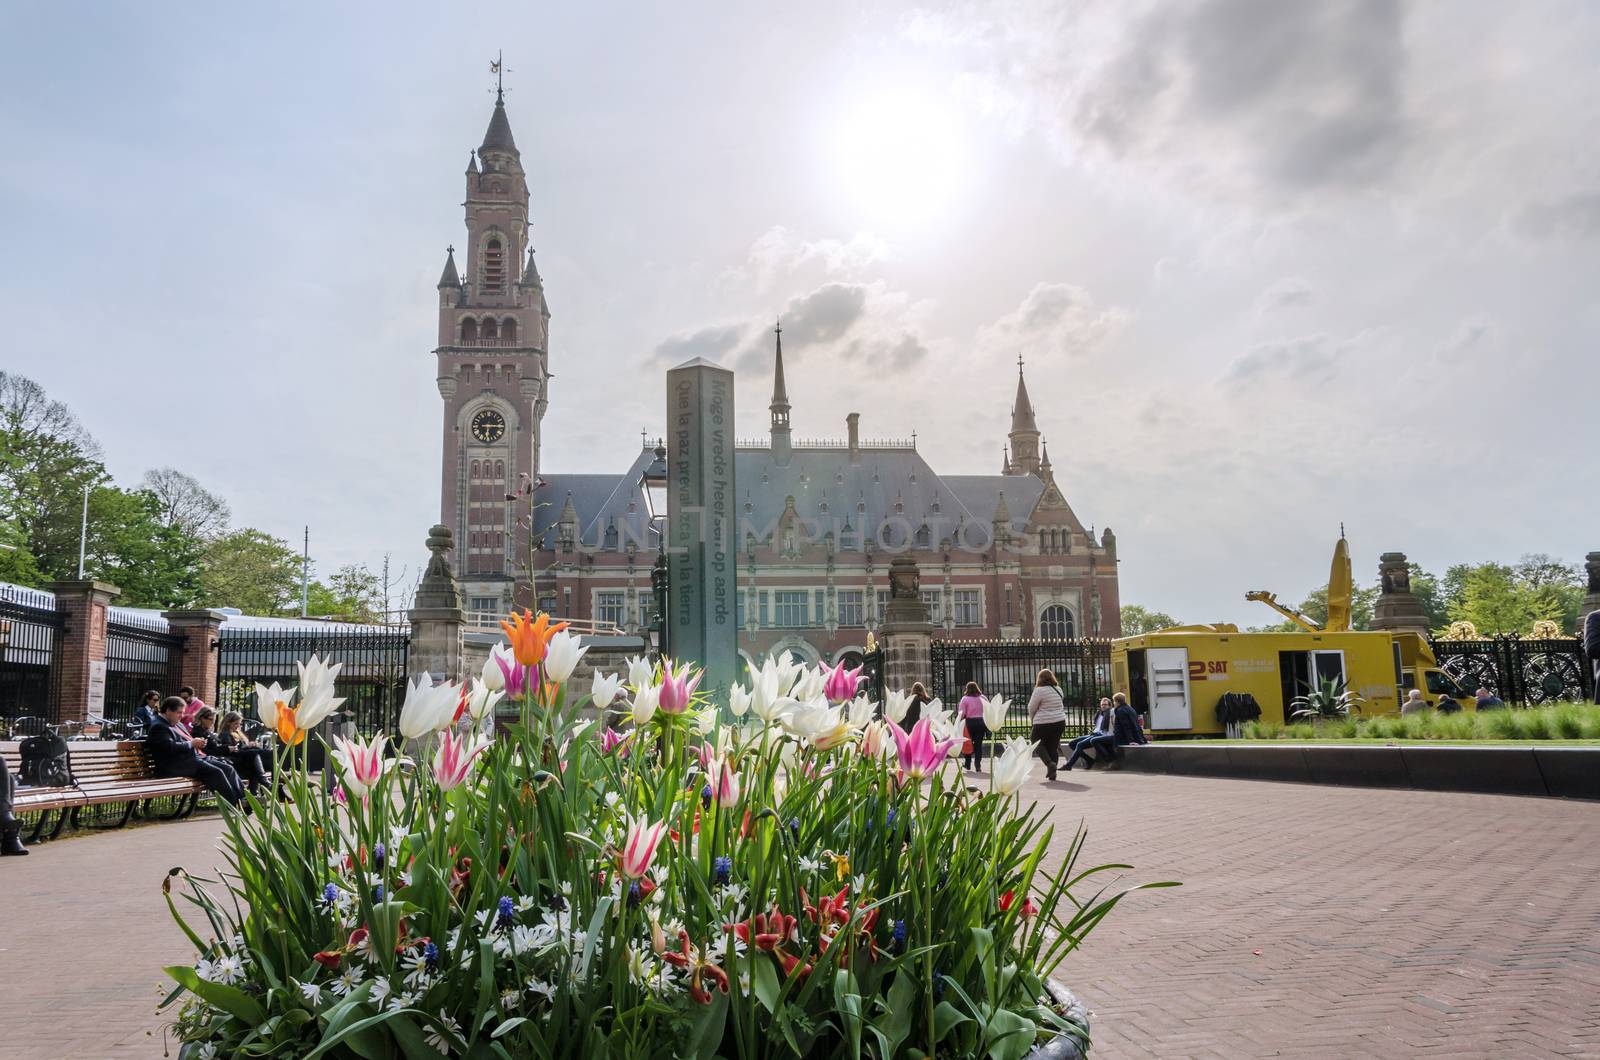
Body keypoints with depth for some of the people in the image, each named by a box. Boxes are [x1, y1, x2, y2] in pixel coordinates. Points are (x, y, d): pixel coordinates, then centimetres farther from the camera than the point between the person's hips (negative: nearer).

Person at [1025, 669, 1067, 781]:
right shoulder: (1058, 690, 8)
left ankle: (1050, 763, -10)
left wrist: (1032, 718, 16)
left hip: (1043, 723, -5)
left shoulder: (1039, 690, -10)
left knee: (1037, 743, 11)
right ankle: (1052, 773, 7)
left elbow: (1031, 708, -4)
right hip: (1060, 722, 6)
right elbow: (1061, 706, 15)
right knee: (1053, 746, 11)